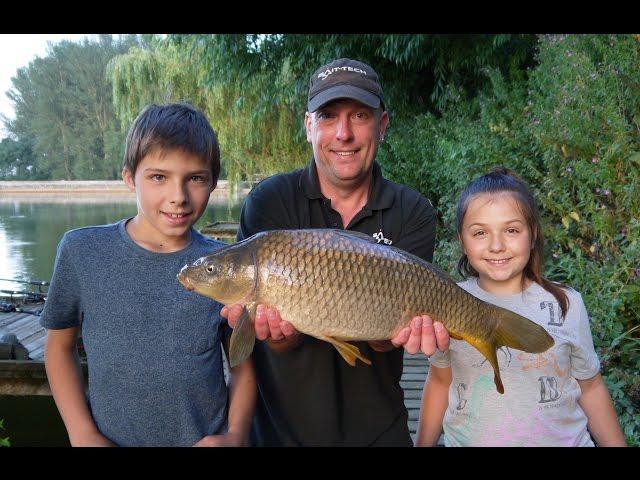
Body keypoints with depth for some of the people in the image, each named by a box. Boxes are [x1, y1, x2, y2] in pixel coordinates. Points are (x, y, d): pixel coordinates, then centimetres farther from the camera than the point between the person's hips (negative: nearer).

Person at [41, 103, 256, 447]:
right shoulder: (82, 251, -10)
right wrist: (83, 434, -8)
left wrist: (235, 435, -15)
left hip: (206, 438, 0)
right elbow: (60, 345, 1)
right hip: (111, 436, 0)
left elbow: (243, 363, -1)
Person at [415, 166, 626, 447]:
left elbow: (590, 388, 1)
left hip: (560, 440, 0)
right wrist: (422, 443, 7)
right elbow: (440, 382, 3)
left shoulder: (567, 305, -11)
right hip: (469, 440, 1)